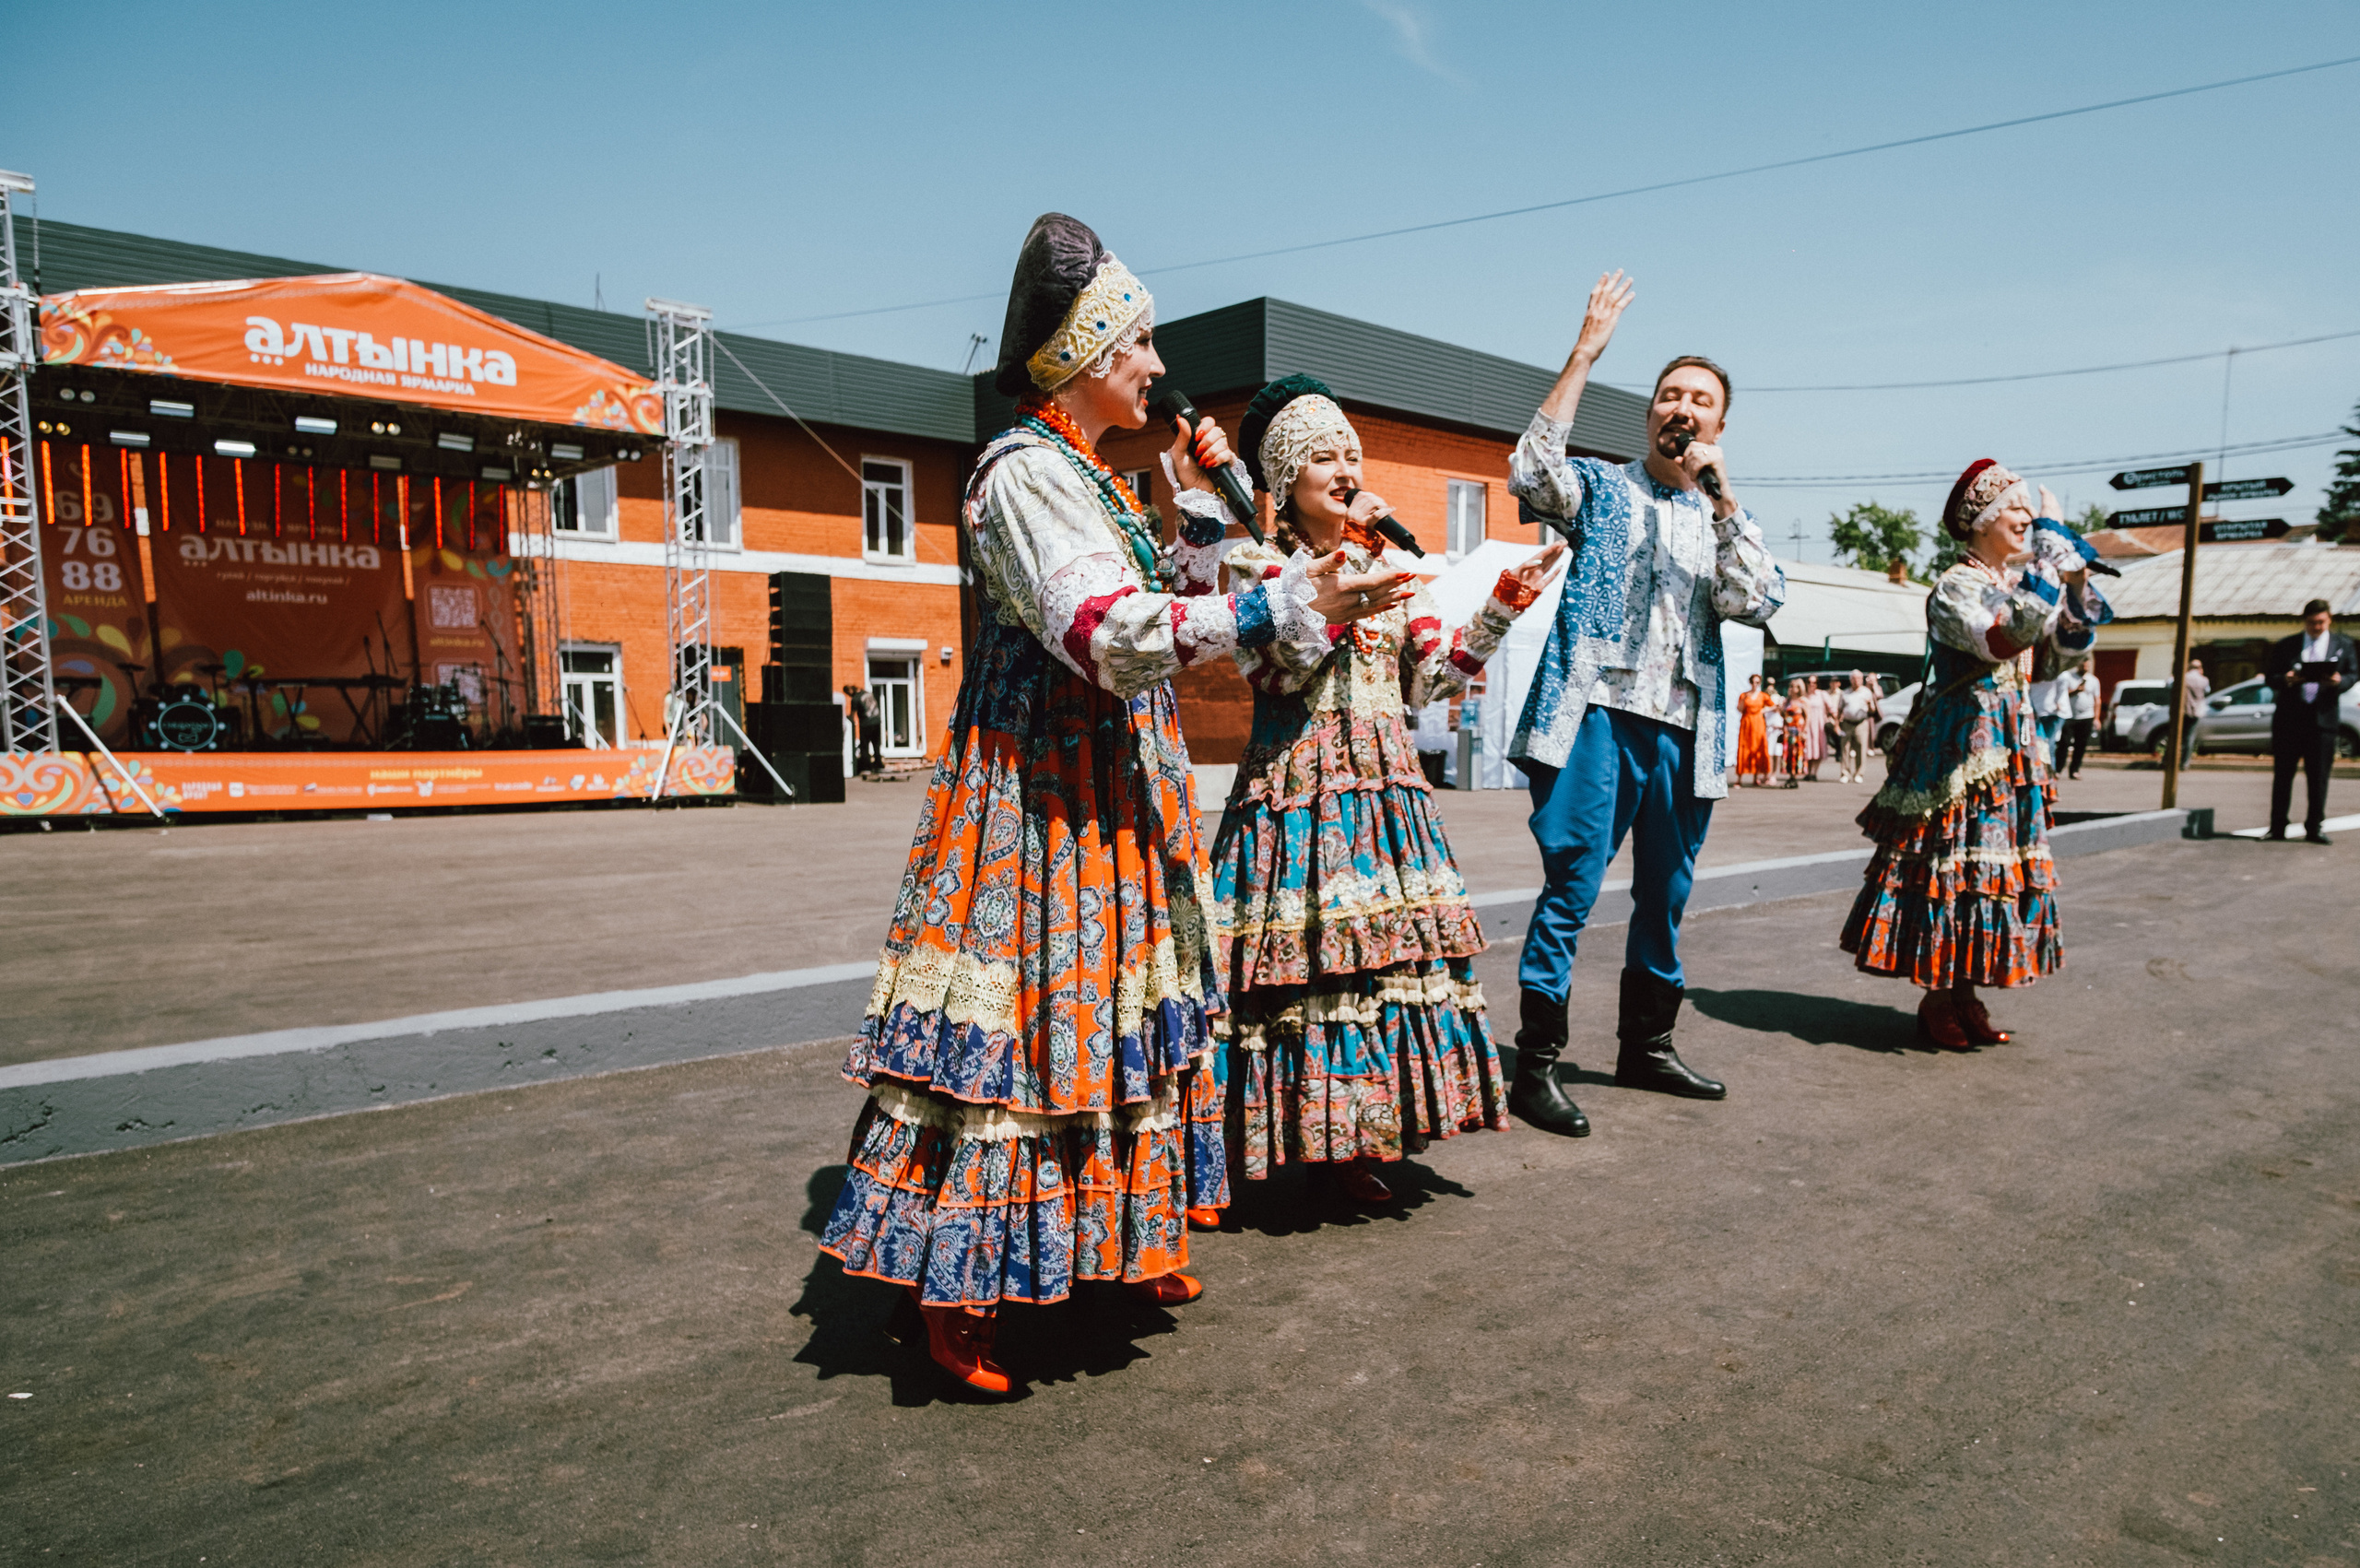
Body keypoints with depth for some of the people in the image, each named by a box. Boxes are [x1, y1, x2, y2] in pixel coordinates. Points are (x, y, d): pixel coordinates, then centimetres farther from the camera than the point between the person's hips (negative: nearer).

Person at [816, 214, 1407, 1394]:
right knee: (1020, 1019, -5)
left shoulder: (1089, 477, 17)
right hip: (1039, 795, -10)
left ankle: (1126, 1241, 30)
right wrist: (1287, 605, -32)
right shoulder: (1025, 471, -13)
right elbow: (1109, 633, -28)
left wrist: (1198, 502, 14)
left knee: (1115, 1014, 15)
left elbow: (1172, 611, 21)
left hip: (1111, 796, 10)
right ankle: (956, 1291, 10)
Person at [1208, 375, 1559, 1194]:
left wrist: (1503, 605, 5)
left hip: (1387, 785, 5)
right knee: (1299, 952, -6)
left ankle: (1357, 1139, 17)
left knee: (1392, 950, 4)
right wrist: (1339, 563, -14)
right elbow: (1281, 664, -17)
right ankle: (1296, 1136, 10)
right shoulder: (1255, 563, 1)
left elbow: (1428, 678, 12)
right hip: (1295, 789, -5)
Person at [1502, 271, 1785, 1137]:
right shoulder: (1601, 488, 9)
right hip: (1598, 712, -5)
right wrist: (1584, 353, -12)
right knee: (1571, 887, -10)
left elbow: (1759, 604, 1)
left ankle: (1646, 1046, 27)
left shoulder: (1725, 518, 19)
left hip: (1685, 729, 5)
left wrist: (1721, 497, -5)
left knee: (1665, 896, 12)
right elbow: (1531, 471, -13)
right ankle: (1536, 1062, -4)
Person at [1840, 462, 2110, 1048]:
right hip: (1960, 743, -8)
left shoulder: (2021, 584, 14)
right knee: (1953, 859, -6)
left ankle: (1965, 996, 18)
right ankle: (1938, 1001, 4)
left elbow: (2064, 654, 16)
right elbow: (2006, 639, -29)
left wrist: (2076, 582, 3)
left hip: (2012, 743, 9)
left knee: (1999, 859, 9)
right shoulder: (1954, 588, -11)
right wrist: (2053, 539, -22)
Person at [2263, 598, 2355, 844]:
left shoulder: (2343, 644, 10)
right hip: (2289, 718, 0)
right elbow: (2270, 676, 6)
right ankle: (2277, 827, 9)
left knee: (2318, 777, 2)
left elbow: (2354, 673, 8)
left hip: (2323, 719, 0)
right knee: (2282, 774, 3)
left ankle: (2315, 828, 10)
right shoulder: (2286, 645, 8)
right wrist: (2285, 680, -16)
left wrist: (2340, 681, -14)